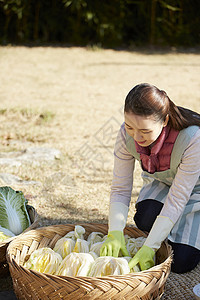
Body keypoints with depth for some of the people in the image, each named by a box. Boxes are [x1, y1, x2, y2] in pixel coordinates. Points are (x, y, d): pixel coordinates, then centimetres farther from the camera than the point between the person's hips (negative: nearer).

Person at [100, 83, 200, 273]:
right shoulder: (127, 135, -26)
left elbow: (177, 199, -33)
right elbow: (120, 189, -19)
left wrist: (150, 247, -37)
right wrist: (115, 232, -35)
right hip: (161, 184, 3)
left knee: (181, 262, -15)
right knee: (145, 220, -30)